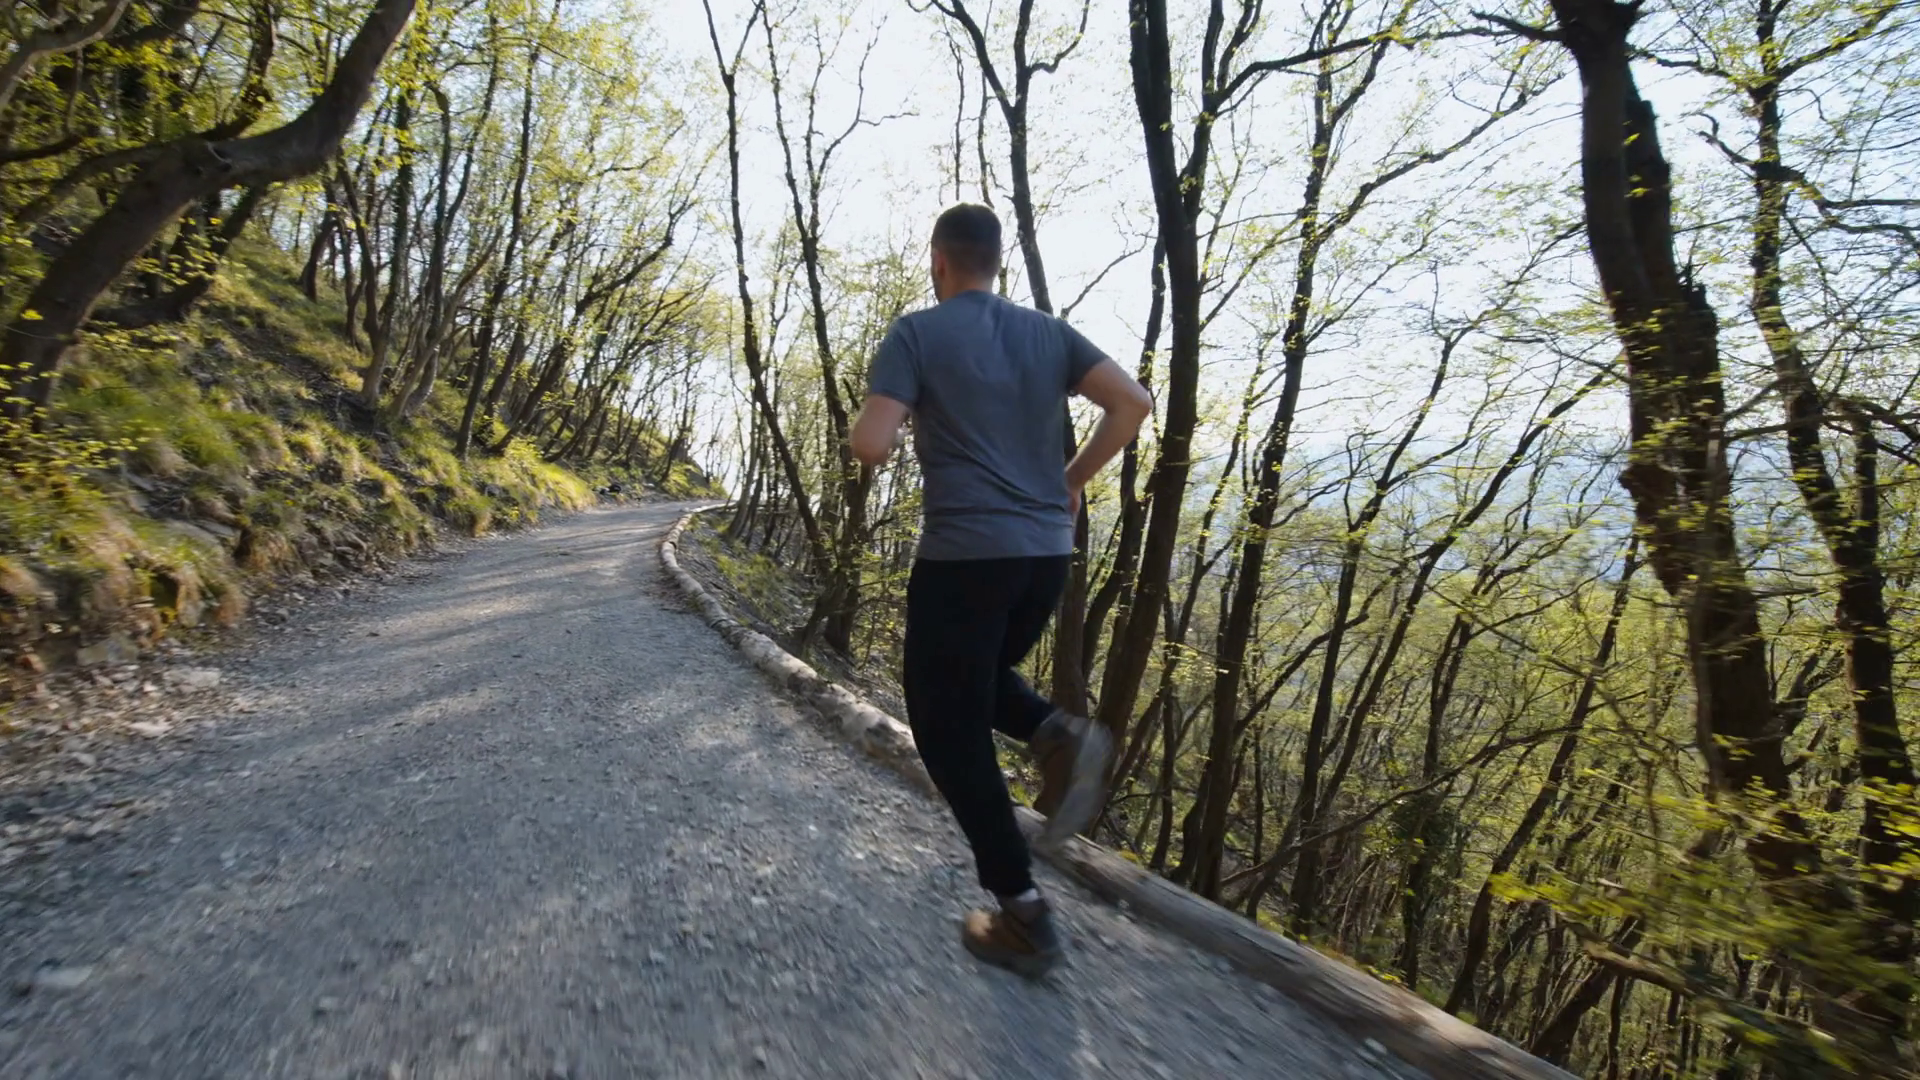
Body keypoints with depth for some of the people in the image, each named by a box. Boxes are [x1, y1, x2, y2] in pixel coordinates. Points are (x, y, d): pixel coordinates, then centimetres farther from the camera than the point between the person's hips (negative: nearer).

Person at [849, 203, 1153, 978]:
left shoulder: (915, 334, -2)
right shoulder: (1047, 332, 12)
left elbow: (872, 446, -12)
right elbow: (1133, 402, 1)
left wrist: (865, 425, 12)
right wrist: (1073, 480, 12)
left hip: (962, 554, -6)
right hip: (1047, 552, 6)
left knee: (947, 727, 7)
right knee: (978, 680, 29)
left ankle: (1025, 917, 7)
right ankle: (1059, 736, -2)